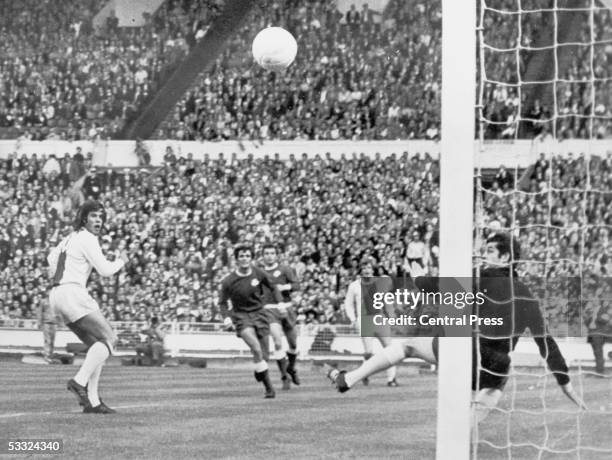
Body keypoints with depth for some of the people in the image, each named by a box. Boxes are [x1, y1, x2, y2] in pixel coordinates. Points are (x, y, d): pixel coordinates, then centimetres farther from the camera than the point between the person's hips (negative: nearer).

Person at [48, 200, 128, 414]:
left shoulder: (72, 237, 20)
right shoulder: (87, 239, -10)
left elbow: (52, 258, 35)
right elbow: (105, 270, -14)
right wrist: (122, 260, 4)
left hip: (58, 294, 10)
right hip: (72, 294, -10)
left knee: (97, 345, 11)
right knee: (108, 339, -9)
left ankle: (92, 401, 4)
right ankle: (80, 381, -21)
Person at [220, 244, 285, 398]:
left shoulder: (258, 274, -2)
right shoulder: (229, 281, -8)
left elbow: (272, 287, 16)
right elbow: (223, 302, 3)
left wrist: (280, 302, 2)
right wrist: (226, 317, -13)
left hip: (259, 314, 3)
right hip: (241, 317, -3)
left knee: (264, 355, 1)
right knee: (256, 348, -25)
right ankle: (268, 385, -19)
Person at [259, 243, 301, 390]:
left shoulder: (284, 269, 6)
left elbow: (296, 285, -6)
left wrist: (285, 287, -23)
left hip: (286, 308, 1)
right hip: (270, 310, 0)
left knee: (293, 344, 9)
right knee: (278, 343, -18)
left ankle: (291, 368, 39)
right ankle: (284, 377, -11)